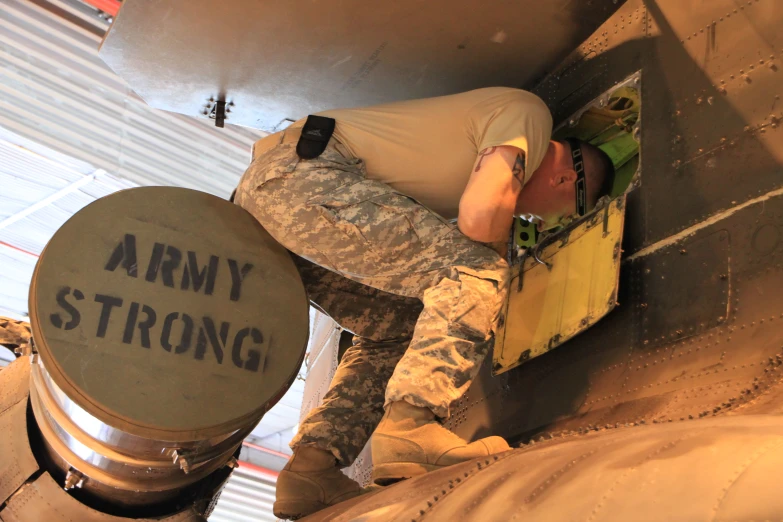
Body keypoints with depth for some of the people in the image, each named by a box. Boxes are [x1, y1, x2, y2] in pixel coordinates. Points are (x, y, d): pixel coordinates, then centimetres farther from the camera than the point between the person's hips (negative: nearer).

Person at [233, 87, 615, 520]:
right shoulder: (529, 111, -2)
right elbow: (481, 213, -18)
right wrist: (495, 255, 2)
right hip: (300, 174, -10)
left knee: (397, 328, 14)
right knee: (477, 273, -15)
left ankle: (310, 466, 4)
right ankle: (408, 425, -28)